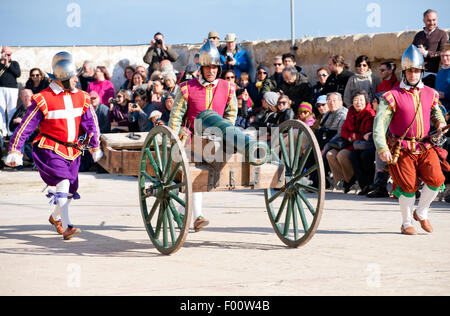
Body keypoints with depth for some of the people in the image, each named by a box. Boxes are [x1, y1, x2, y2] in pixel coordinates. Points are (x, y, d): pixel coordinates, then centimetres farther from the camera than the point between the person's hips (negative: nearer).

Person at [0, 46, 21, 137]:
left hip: (12, 89, 0)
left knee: (11, 111, -3)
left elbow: (18, 74, -2)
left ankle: (11, 132, -1)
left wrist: (8, 65, -5)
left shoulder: (14, 63, 14)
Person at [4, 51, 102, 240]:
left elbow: (91, 122, 19)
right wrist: (15, 151, -11)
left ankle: (56, 217, 40)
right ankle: (66, 227, -22)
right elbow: (26, 126, -9)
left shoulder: (81, 97, 5)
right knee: (63, 183, -24)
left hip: (72, 151, 6)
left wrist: (95, 146, 24)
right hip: (50, 150, -6)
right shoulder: (44, 99, -12)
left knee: (70, 191, 11)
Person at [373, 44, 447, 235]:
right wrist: (382, 148, -21)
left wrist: (440, 123, 7)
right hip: (402, 148, -3)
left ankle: (421, 213, 13)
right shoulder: (393, 96, -4)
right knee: (408, 186, -8)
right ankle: (406, 223, 15)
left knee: (436, 179, -13)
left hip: (425, 147, 4)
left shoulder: (430, 94, 11)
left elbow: (436, 111, 30)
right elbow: (379, 123, -10)